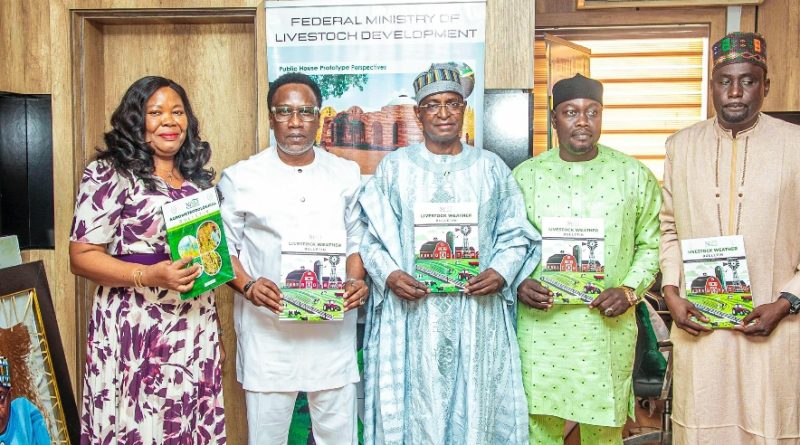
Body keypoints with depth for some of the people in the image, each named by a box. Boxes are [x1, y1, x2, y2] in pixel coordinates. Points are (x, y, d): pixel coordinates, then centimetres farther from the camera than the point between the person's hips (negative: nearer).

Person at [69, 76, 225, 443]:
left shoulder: (197, 178, 13)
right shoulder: (109, 173, -5)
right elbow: (82, 256, -9)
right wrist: (148, 276, -21)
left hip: (197, 330, 6)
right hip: (135, 331, -5)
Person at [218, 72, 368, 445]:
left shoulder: (346, 174, 7)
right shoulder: (240, 178, 1)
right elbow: (223, 246, 4)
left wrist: (356, 281, -4)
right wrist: (247, 286, -13)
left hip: (333, 327, 2)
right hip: (267, 328, -1)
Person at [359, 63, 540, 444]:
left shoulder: (491, 168, 8)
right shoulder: (394, 167, 5)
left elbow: (515, 234, 8)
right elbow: (371, 236, 4)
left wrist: (501, 272, -9)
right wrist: (389, 274, -13)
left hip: (478, 315, 1)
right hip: (412, 314, -1)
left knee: (476, 403, 8)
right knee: (416, 405, 5)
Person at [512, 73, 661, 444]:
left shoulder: (634, 175, 3)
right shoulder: (525, 175, 4)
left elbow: (651, 243, 7)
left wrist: (630, 290, -7)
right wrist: (518, 284, -9)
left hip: (609, 328, 0)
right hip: (540, 327, 0)